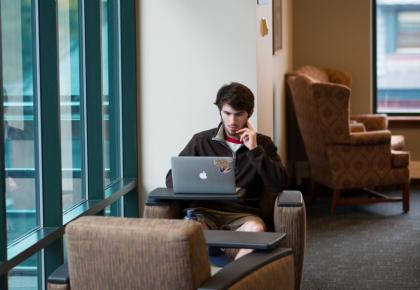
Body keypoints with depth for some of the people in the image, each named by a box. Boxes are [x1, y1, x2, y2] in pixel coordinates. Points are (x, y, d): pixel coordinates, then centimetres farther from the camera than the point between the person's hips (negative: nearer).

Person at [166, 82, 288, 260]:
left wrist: (254, 150, -6)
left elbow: (279, 185, 0)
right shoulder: (201, 141, 13)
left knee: (256, 229, -36)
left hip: (243, 213, 0)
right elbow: (172, 179, 12)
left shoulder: (262, 144, 13)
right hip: (205, 210, 0)